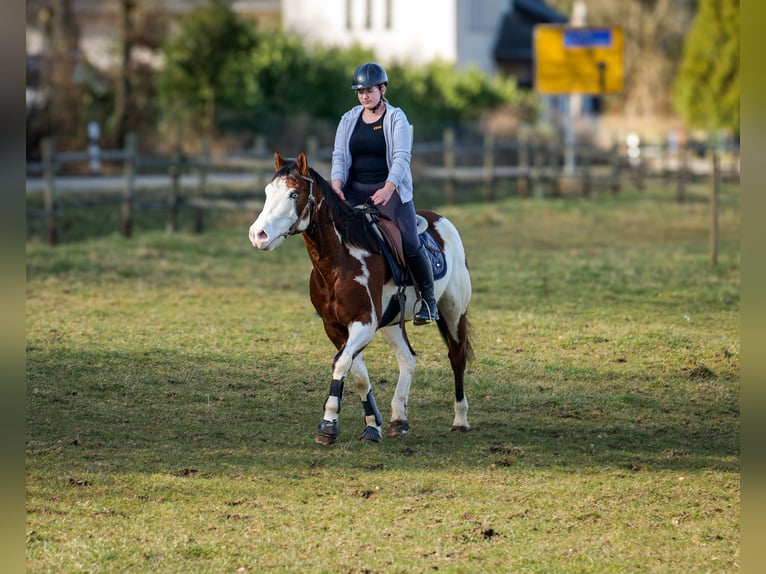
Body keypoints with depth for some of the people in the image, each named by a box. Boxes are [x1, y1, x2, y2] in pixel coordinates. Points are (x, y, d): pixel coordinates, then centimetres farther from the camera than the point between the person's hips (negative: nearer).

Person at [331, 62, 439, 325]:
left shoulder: (396, 118, -3)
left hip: (390, 188, -4)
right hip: (355, 190, 4)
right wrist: (336, 186, -14)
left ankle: (428, 298, -4)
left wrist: (387, 189, -29)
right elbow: (339, 156, 6)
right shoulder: (349, 120, 9)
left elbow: (401, 157, -13)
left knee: (410, 243, -19)